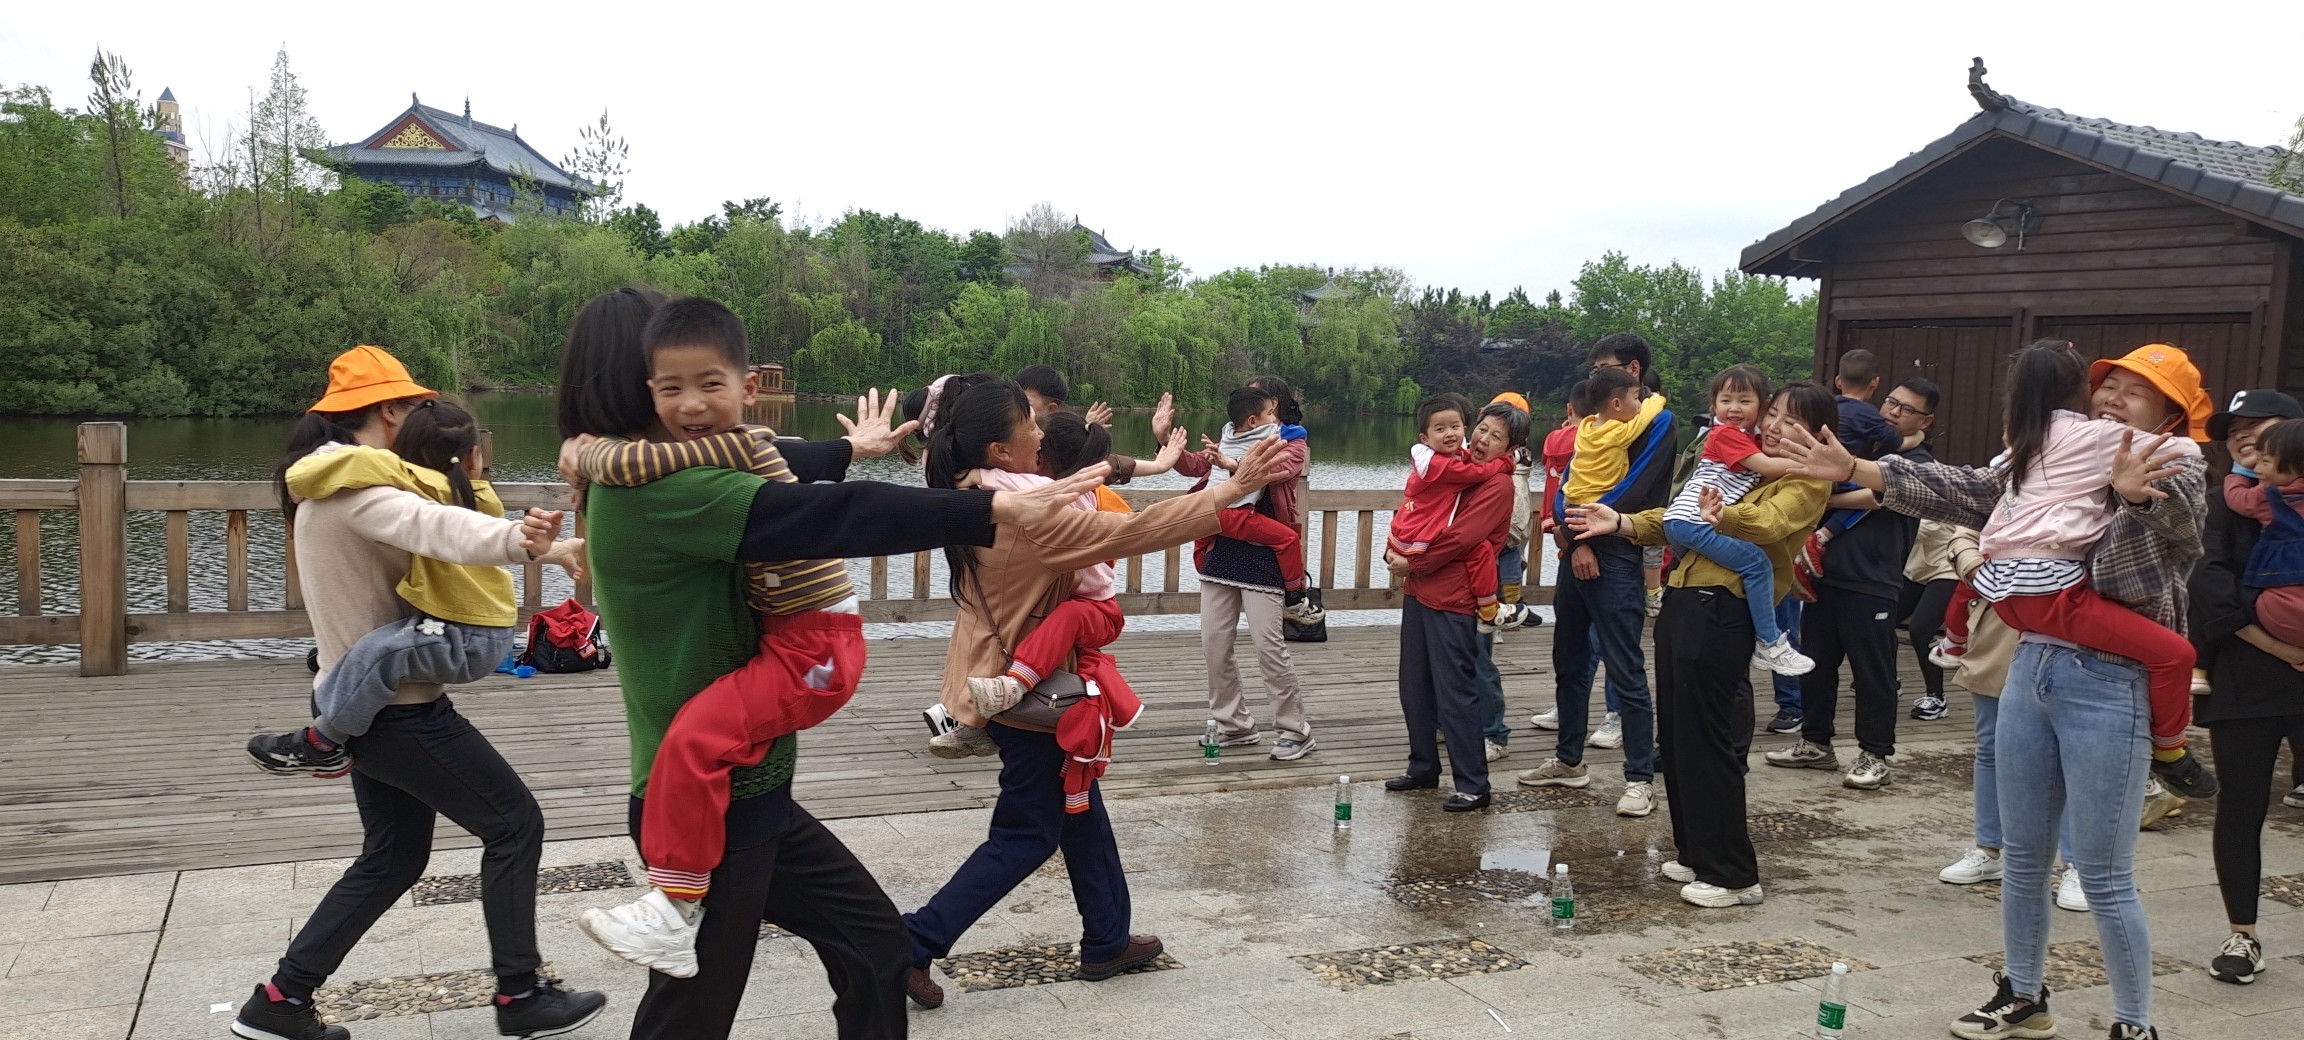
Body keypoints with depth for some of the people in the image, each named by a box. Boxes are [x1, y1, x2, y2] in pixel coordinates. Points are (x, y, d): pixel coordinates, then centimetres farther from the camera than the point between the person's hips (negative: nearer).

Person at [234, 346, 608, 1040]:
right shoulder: (353, 481, -22)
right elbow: (426, 525, -43)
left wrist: (537, 545, -4)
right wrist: (515, 540, -63)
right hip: (396, 704, -10)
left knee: (393, 857, 18)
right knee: (514, 823, 1)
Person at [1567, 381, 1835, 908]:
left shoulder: (1808, 482, -1)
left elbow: (1768, 522, -22)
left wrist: (1724, 517, -39)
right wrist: (1622, 522, 10)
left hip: (1722, 612, -8)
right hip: (1681, 601, 8)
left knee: (1706, 740, -6)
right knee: (1674, 736, 12)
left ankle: (1733, 875, 4)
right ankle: (1696, 854, 25)